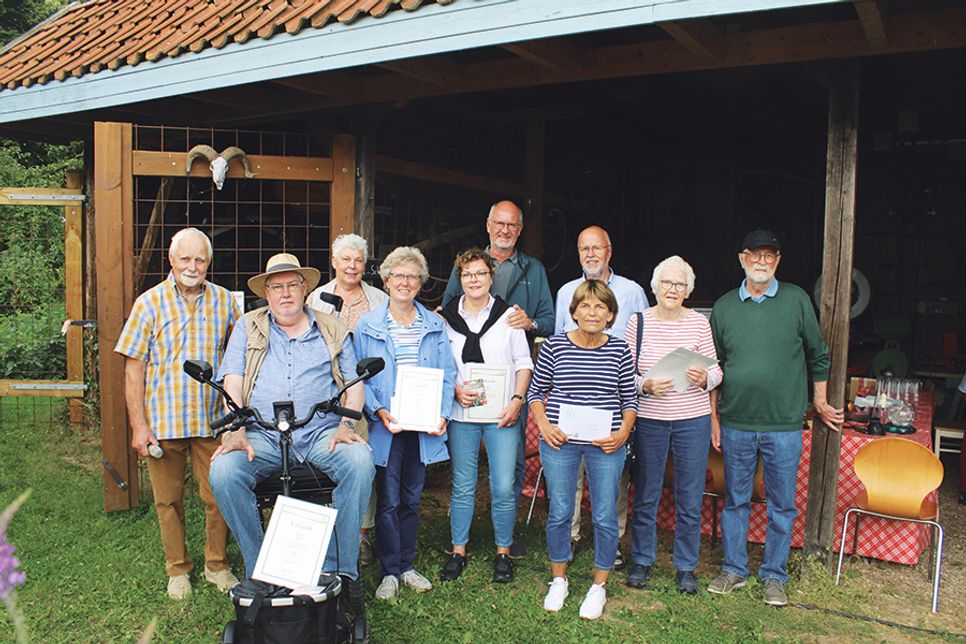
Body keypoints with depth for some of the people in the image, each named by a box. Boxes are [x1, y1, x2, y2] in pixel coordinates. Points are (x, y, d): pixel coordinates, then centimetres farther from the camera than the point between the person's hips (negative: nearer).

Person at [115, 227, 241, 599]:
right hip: (163, 420, -1)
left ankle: (217, 565, 25)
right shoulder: (150, 302, 0)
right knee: (168, 499, 10)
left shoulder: (224, 301, 4)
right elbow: (134, 368, -1)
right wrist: (139, 425, -6)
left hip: (212, 419, 1)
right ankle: (177, 569, 29)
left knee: (217, 497, 5)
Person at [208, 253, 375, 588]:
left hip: (322, 433, 0)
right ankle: (259, 570, -10)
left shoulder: (332, 330, 16)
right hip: (263, 436, 1)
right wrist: (236, 432, -11)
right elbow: (232, 382, 5)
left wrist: (347, 425, -7)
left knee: (360, 461, -30)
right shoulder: (248, 327, 16)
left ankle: (339, 568, -17)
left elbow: (355, 383, 11)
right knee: (223, 471, -28)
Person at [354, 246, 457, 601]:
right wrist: (378, 410, -16)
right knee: (388, 500, 3)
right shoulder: (368, 325, 0)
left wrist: (442, 414, -8)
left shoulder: (434, 325, 7)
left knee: (412, 498, 14)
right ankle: (390, 571, 18)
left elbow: (446, 374, 5)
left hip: (423, 425, 3)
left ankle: (406, 565, 28)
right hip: (386, 427, -2)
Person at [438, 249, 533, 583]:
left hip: (501, 415, -1)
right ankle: (458, 551, 23)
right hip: (462, 413, 1)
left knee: (503, 487, 0)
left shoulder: (508, 315, 2)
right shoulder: (447, 317, 5)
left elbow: (523, 363, 4)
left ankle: (503, 552, 19)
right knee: (462, 486, 8)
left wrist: (517, 400, -7)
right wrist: (456, 390, -8)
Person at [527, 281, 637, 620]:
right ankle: (559, 580, 31)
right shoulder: (554, 346, -2)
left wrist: (622, 434, -6)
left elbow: (630, 399, 8)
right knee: (559, 513, 9)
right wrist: (544, 426, -7)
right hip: (560, 441, 0)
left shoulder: (619, 350, 1)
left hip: (605, 445, 1)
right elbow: (535, 392, 7)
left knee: (605, 516, 7)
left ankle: (599, 585, 28)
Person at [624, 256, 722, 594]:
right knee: (645, 496, 10)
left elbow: (716, 370, 5)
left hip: (693, 419, 1)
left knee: (690, 499, 8)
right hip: (649, 419, 0)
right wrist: (646, 386, -19)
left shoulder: (699, 323, 0)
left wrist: (704, 379, -17)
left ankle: (686, 566, 25)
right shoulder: (638, 323, -1)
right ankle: (641, 560, 28)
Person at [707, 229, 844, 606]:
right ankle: (734, 569, 26)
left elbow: (818, 356, 10)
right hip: (735, 424, 1)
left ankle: (774, 575, 24)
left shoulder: (797, 300, 0)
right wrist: (713, 416, 7)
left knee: (782, 504, 8)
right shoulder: (724, 306, 4)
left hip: (784, 425, -1)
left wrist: (820, 402, 14)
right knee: (735, 500, 11)